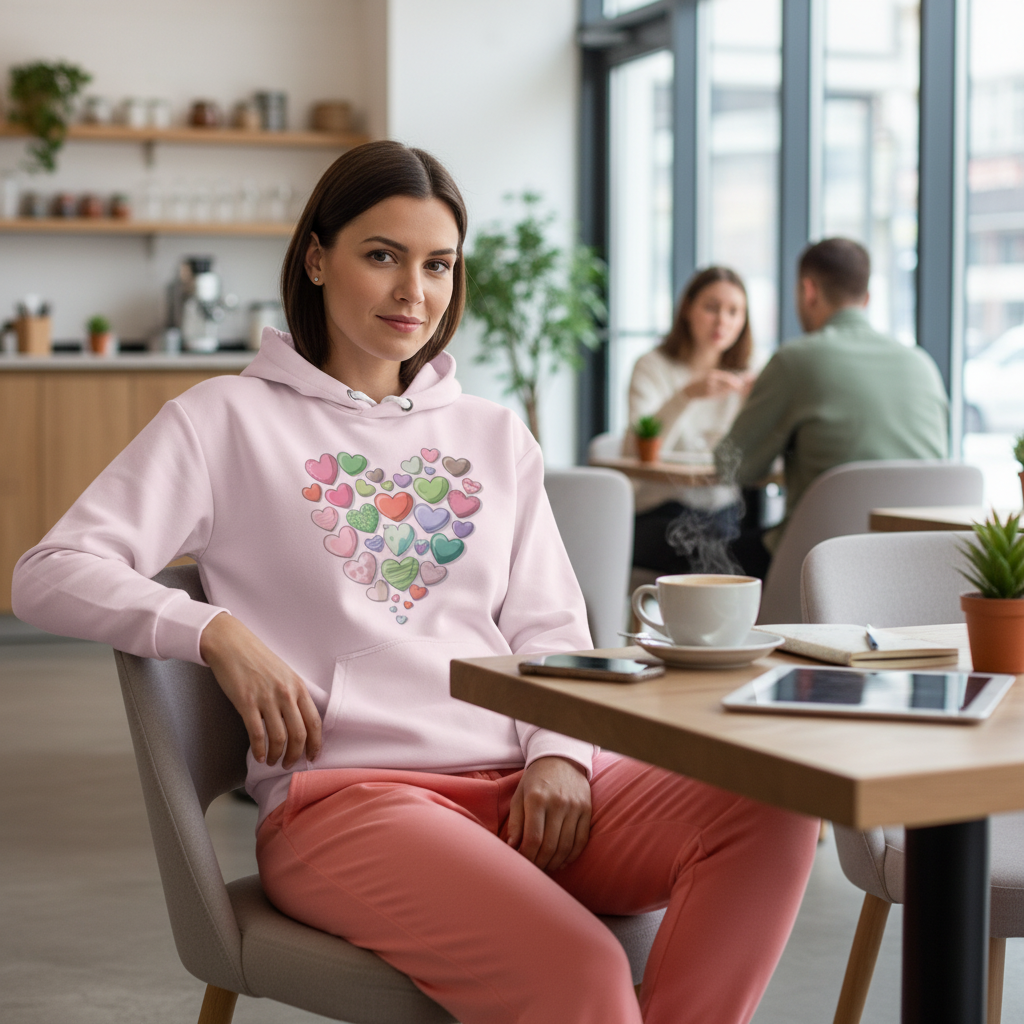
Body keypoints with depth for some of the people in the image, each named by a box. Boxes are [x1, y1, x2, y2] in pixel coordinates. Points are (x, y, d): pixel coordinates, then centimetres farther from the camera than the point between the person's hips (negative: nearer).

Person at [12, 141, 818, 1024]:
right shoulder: (230, 420, 9)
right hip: (342, 792, -5)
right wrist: (219, 634, -16)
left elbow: (550, 628, 17)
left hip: (522, 787, 5)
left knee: (774, 809, -23)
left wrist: (561, 754, -4)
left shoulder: (496, 437, 23)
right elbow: (49, 575, 1)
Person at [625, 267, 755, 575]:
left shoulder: (742, 375, 15)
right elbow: (638, 451, -16)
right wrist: (687, 395, -28)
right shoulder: (653, 367, 3)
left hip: (726, 513, 4)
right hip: (663, 513, -3)